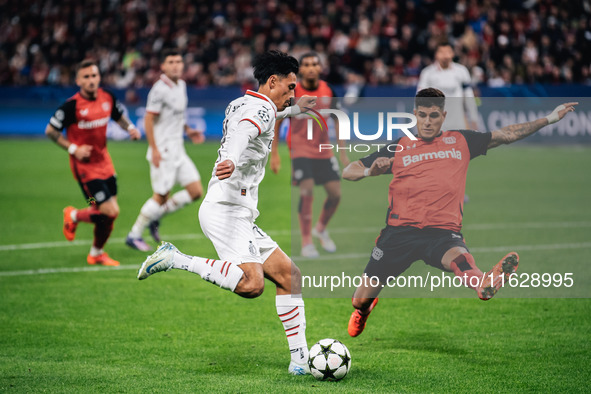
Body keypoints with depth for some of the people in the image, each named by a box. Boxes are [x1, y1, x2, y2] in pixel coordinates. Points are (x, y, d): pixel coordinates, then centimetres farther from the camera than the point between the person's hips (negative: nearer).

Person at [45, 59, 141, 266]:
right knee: (111, 212, -12)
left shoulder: (108, 98, -1)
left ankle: (96, 253, 32)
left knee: (108, 213, 7)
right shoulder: (72, 105, -18)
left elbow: (119, 116, 20)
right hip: (85, 166, -6)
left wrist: (131, 128, 0)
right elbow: (50, 131, -10)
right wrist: (73, 149, -18)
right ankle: (74, 216, 17)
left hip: (104, 161, 6)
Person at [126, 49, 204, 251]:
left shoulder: (181, 85, 12)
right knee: (162, 195, -5)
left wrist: (188, 130, 12)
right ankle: (134, 235, 10)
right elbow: (149, 119, -16)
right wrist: (154, 149, -20)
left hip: (178, 150, 8)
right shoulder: (160, 89, -15)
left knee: (196, 191, 2)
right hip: (163, 150, -8)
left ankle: (156, 216, 17)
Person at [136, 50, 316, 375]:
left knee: (289, 275, 7)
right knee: (251, 284, -28)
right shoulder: (261, 108, -8)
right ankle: (176, 260, -19)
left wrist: (295, 109, 62)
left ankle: (300, 359, 6)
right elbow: (242, 135, -32)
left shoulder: (241, 104, 22)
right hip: (226, 210, -10)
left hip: (238, 215, 10)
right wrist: (231, 160, -53)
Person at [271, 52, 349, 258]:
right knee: (307, 191, -18)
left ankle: (320, 228, 27)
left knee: (335, 192, 0)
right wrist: (274, 154, -3)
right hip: (300, 149, -4)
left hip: (323, 150, 4)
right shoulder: (292, 92, -11)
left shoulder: (328, 91, -1)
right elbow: (277, 123, -2)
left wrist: (342, 151, 9)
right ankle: (306, 241, -6)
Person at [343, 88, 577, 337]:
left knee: (458, 257, -37)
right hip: (400, 231, 1)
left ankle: (484, 284, -71)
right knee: (362, 298, 0)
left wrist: (549, 119, 13)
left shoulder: (461, 142, 18)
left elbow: (506, 134, 19)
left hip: (444, 231, -1)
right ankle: (363, 310, 37)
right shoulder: (399, 148, 15)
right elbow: (348, 172, 15)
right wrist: (370, 171, -6)